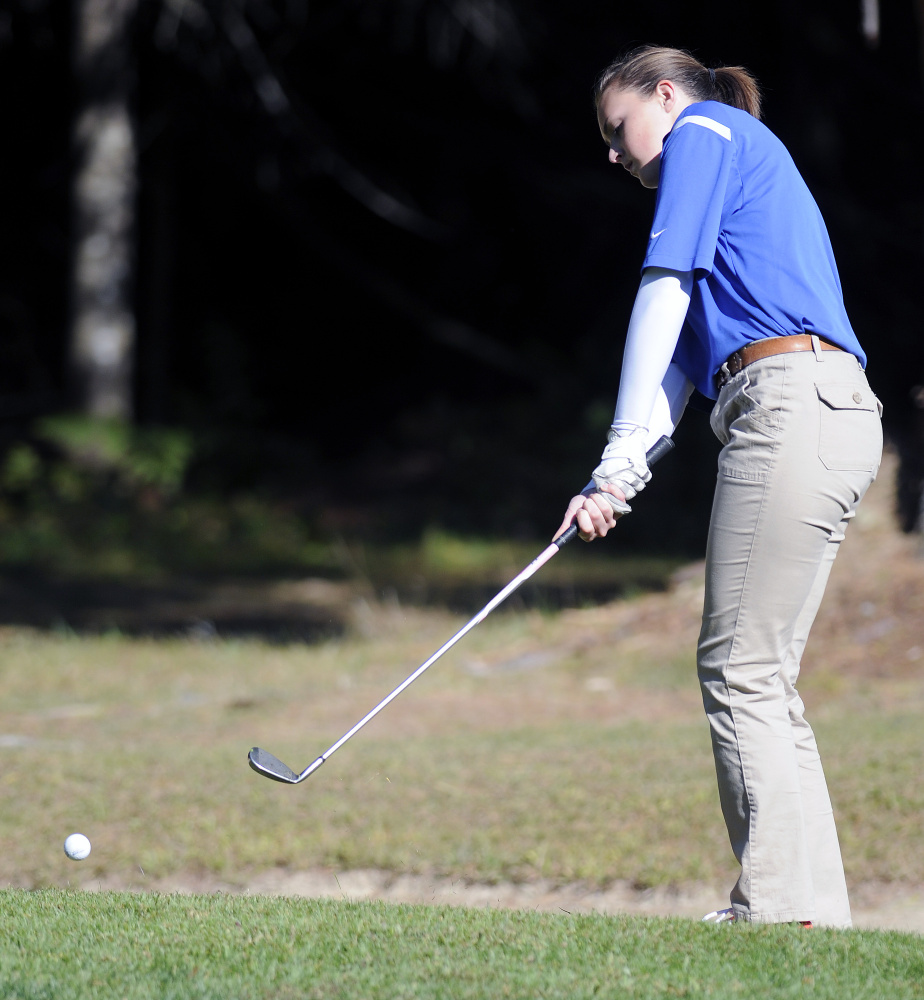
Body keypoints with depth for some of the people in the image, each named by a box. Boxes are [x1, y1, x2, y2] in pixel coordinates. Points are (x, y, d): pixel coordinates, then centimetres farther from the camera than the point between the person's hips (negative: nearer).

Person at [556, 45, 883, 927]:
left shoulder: (705, 131, 5)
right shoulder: (741, 164, 32)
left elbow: (663, 295, -3)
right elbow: (682, 351, 25)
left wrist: (621, 461, -3)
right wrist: (618, 482, 15)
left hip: (790, 406, -9)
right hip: (836, 417, 9)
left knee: (741, 671, -9)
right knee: (760, 679, 9)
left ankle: (776, 905, -12)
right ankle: (813, 906, 6)